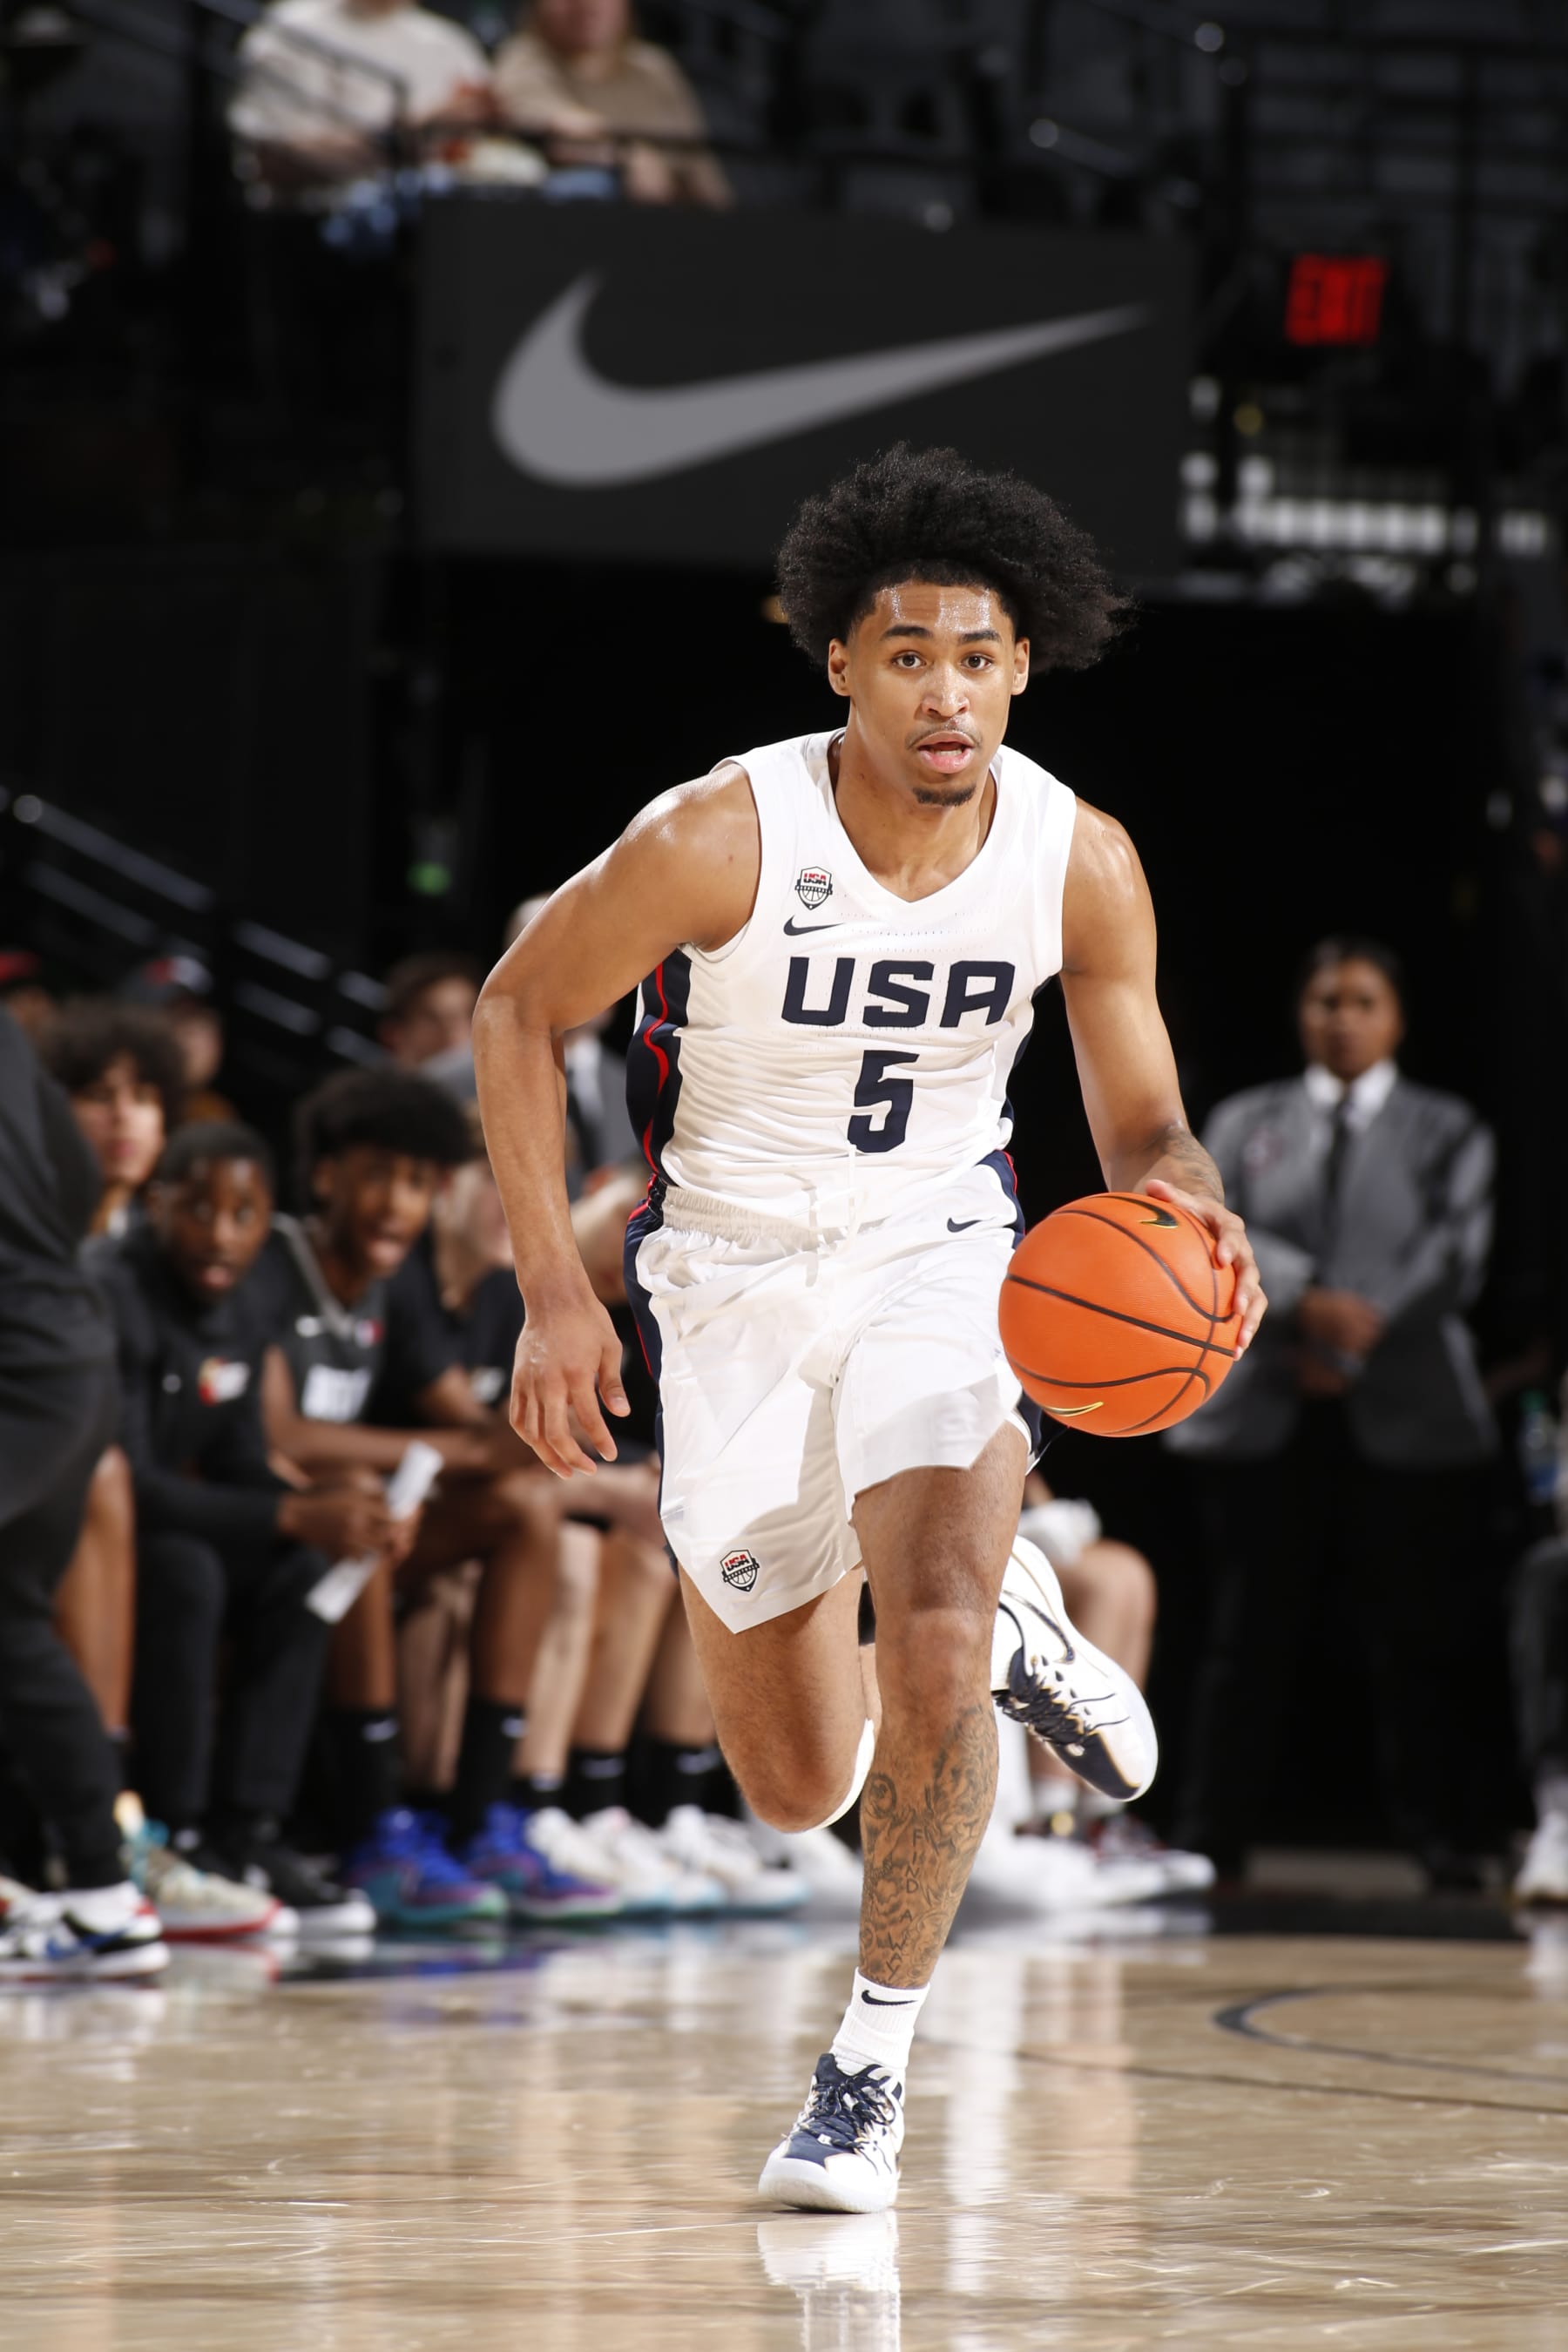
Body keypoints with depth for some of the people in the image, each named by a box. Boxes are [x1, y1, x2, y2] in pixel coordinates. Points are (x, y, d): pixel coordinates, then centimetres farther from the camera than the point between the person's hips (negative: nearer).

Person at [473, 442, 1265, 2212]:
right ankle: (994, 1615, 42)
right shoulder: (723, 839, -23)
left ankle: (872, 2066, -10)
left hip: (943, 1255, 0)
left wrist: (1187, 1211, -27)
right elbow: (518, 1012, -8)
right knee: (798, 1787, 7)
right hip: (736, 1276, 0)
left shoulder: (1079, 863, -14)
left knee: (934, 1653, -27)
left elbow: (1142, 1128, -2)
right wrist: (554, 1292, -13)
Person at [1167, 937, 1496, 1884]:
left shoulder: (1447, 1132, 11)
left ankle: (1434, 1834, 3)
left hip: (1403, 1416, -1)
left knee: (1418, 1636, -2)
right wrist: (1307, 1303, -18)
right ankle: (1212, 1835, 3)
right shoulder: (1247, 1123, 15)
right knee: (1253, 1632, 1)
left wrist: (1355, 1341, -13)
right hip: (1266, 1416, 1)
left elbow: (1453, 1256, -2)